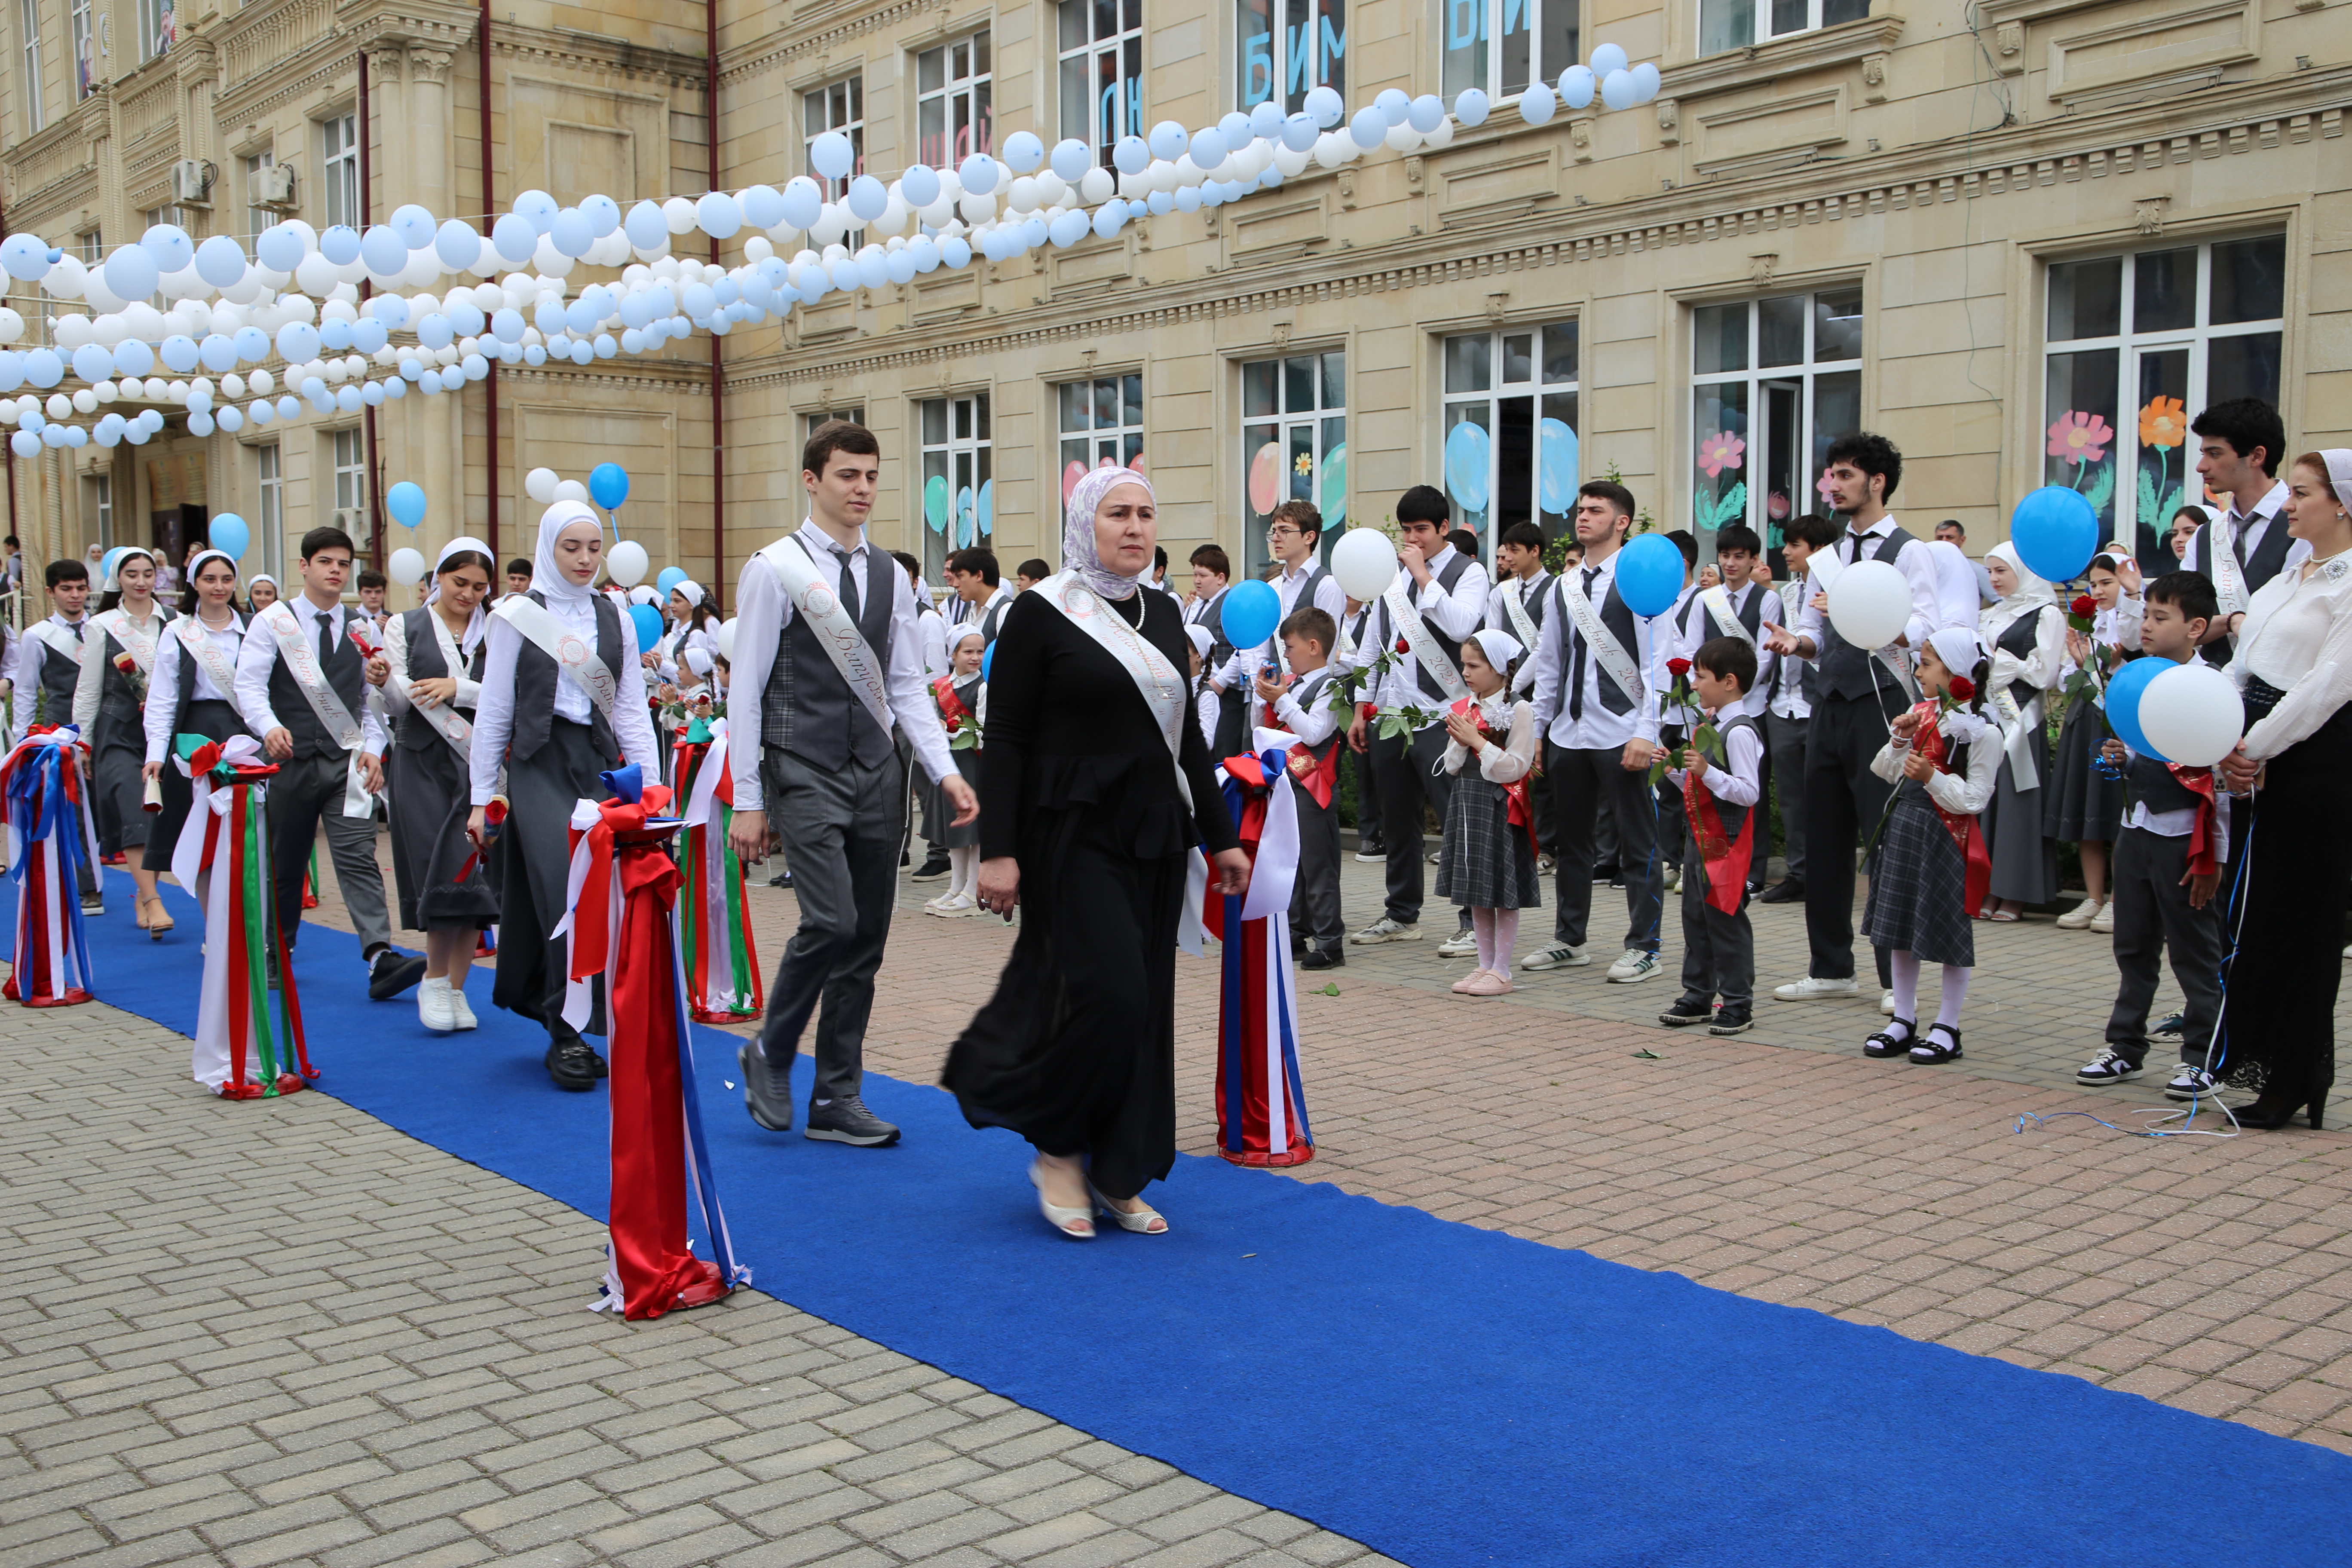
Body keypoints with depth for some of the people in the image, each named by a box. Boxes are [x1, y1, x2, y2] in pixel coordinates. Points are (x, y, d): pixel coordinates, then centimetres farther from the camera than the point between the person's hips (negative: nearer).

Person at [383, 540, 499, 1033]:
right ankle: (434, 981, 9)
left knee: (475, 875, -1)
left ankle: (455, 988, 9)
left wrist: (458, 688, -15)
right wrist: (384, 680, -18)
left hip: (479, 764, 2)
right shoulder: (406, 627, 8)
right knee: (441, 874, -9)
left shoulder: (494, 633, 10)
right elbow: (399, 703, 3)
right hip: (424, 764, -1)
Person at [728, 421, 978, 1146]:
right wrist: (748, 802, -7)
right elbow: (747, 690, -4)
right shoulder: (775, 570, -4)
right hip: (805, 775, -5)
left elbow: (908, 685, 13)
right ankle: (770, 1056, 9)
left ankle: (837, 1101, 18)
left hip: (877, 774, 5)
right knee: (831, 921, -17)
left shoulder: (889, 575, 11)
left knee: (866, 939, 6)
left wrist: (946, 771, 0)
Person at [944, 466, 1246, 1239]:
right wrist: (997, 850, -15)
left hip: (1155, 837, 6)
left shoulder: (1163, 613, 12)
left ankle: (1117, 1175, 18)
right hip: (1074, 834, -6)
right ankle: (1057, 1149, 9)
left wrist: (1220, 836, 14)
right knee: (1105, 992, -14)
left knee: (1146, 1004, 6)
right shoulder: (1042, 613, -5)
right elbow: (1005, 740, -8)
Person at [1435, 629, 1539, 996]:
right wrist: (1459, 741, -7)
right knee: (1476, 893, 12)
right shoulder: (1464, 708, 10)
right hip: (1466, 804, 7)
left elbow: (1516, 767, -16)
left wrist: (1477, 741, -16)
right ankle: (1485, 965, 22)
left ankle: (1501, 971, 7)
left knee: (1502, 892, 0)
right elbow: (1453, 767, 12)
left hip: (1499, 809, -7)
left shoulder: (1518, 710, -11)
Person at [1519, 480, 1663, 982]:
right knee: (1571, 841, 13)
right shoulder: (1565, 586, 13)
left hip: (1621, 735, -6)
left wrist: (1646, 733, -17)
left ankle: (1644, 948, 8)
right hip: (1567, 733, 6)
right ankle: (1569, 940, 24)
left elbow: (1656, 663, -10)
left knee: (1637, 845, 1)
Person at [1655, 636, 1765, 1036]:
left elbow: (1749, 793, -22)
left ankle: (1738, 1004, 6)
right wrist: (1675, 771, 7)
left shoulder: (1739, 731, -16)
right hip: (1701, 839, 10)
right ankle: (1698, 996, 23)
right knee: (1696, 919, 14)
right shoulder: (1710, 726, 15)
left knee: (1725, 921, -3)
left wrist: (1707, 771, -30)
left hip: (1726, 844, -10)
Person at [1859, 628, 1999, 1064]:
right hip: (1902, 827, 7)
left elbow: (1974, 799, -16)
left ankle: (1947, 1028, 14)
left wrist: (1932, 777, -25)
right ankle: (1903, 1021, 23)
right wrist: (1899, 741, -4)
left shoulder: (1982, 732, -13)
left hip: (1945, 838, -7)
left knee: (1948, 932, 3)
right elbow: (1888, 773, 12)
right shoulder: (1919, 713, 8)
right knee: (1899, 929, 12)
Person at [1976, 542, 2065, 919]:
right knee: (1985, 802, 3)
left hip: (2020, 719, -6)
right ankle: (1988, 891, 8)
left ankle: (2015, 896, 0)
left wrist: (1998, 659, -4)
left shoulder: (2047, 615, -3)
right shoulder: (1992, 615, 19)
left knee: (2015, 803, -5)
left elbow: (2045, 675, -11)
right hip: (1987, 715, 7)